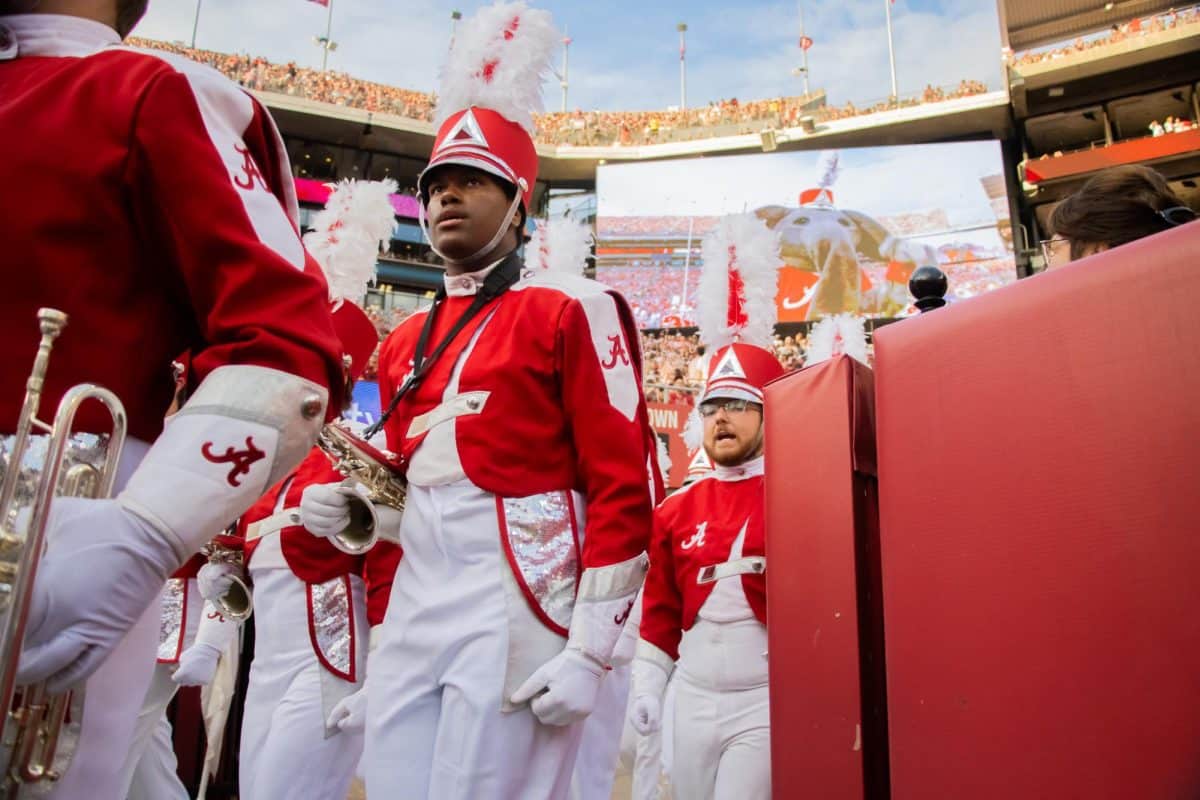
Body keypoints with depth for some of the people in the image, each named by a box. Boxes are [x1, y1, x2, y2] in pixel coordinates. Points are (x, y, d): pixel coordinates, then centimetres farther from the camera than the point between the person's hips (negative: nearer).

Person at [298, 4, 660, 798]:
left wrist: (589, 649, -14)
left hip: (515, 603, -6)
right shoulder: (406, 340, 16)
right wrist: (350, 506, 3)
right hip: (414, 602, 7)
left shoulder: (571, 310, -5)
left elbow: (624, 487, -10)